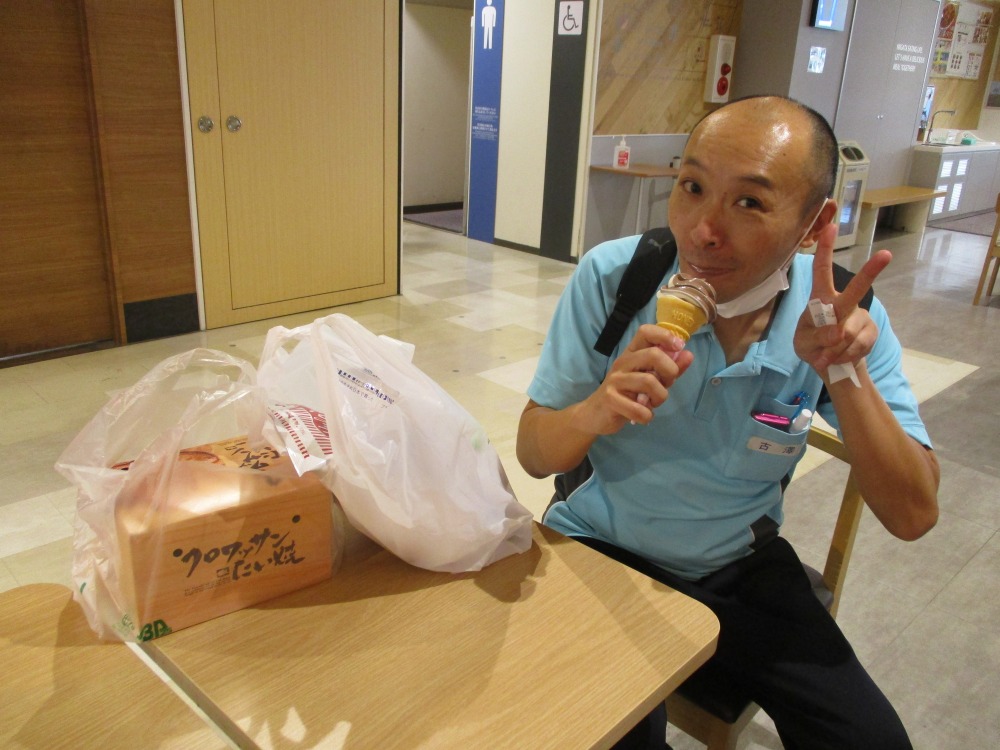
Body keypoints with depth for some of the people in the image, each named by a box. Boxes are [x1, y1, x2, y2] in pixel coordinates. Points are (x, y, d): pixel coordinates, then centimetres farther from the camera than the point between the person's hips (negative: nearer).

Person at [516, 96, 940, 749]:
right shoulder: (612, 276, -19)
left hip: (741, 565, 2)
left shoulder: (844, 313, -14)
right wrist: (595, 412, -37)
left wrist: (846, 374, -30)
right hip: (603, 548, -1)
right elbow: (534, 456, -14)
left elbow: (914, 517, -14)